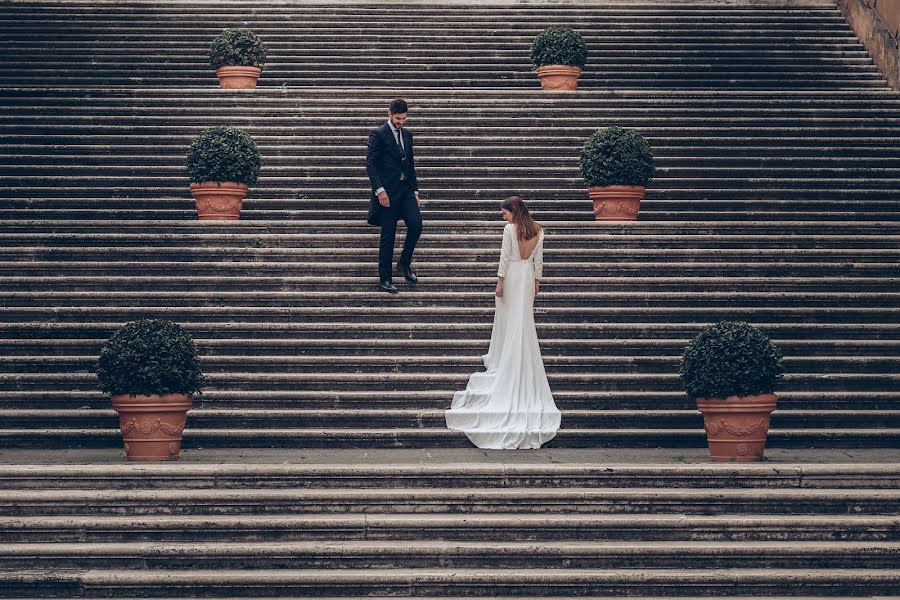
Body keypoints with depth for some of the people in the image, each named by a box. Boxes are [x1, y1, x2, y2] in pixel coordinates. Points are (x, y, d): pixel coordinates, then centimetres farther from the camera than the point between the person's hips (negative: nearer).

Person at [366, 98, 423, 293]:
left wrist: (415, 190, 14)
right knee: (388, 237, -2)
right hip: (387, 193, -6)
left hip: (406, 189, 6)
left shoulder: (407, 135, 14)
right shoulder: (378, 135, -7)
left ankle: (404, 263, 9)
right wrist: (379, 190, -20)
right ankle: (384, 280, 5)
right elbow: (370, 164, -12)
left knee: (416, 224, -12)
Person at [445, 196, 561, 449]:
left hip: (512, 276, -5)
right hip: (528, 277, 5)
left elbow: (504, 258, -13)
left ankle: (502, 360, 12)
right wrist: (536, 283, 17)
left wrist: (500, 283, -9)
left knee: (508, 320, 5)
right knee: (525, 321, 10)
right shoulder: (537, 231, 4)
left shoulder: (510, 229, -13)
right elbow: (539, 260, 9)